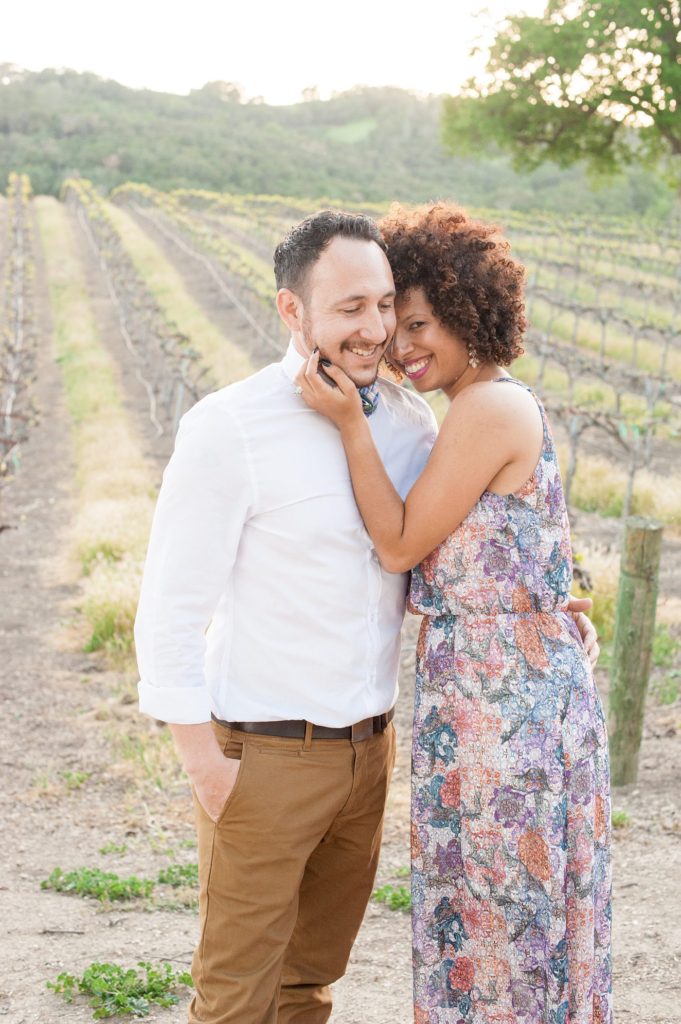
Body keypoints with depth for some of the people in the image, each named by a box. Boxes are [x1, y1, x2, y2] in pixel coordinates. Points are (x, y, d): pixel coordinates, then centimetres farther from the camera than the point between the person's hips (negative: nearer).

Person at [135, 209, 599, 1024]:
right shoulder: (228, 429, -18)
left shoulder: (409, 422, 1)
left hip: (367, 746, 6)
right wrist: (204, 765, -16)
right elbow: (170, 607, -15)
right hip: (262, 758, -6)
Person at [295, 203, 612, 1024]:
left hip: (494, 700, -9)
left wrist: (350, 423, -15)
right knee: (526, 900, 20)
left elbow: (401, 546, -14)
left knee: (495, 907, 5)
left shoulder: (487, 409, -17)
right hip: (532, 679, 9)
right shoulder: (510, 406, 12)